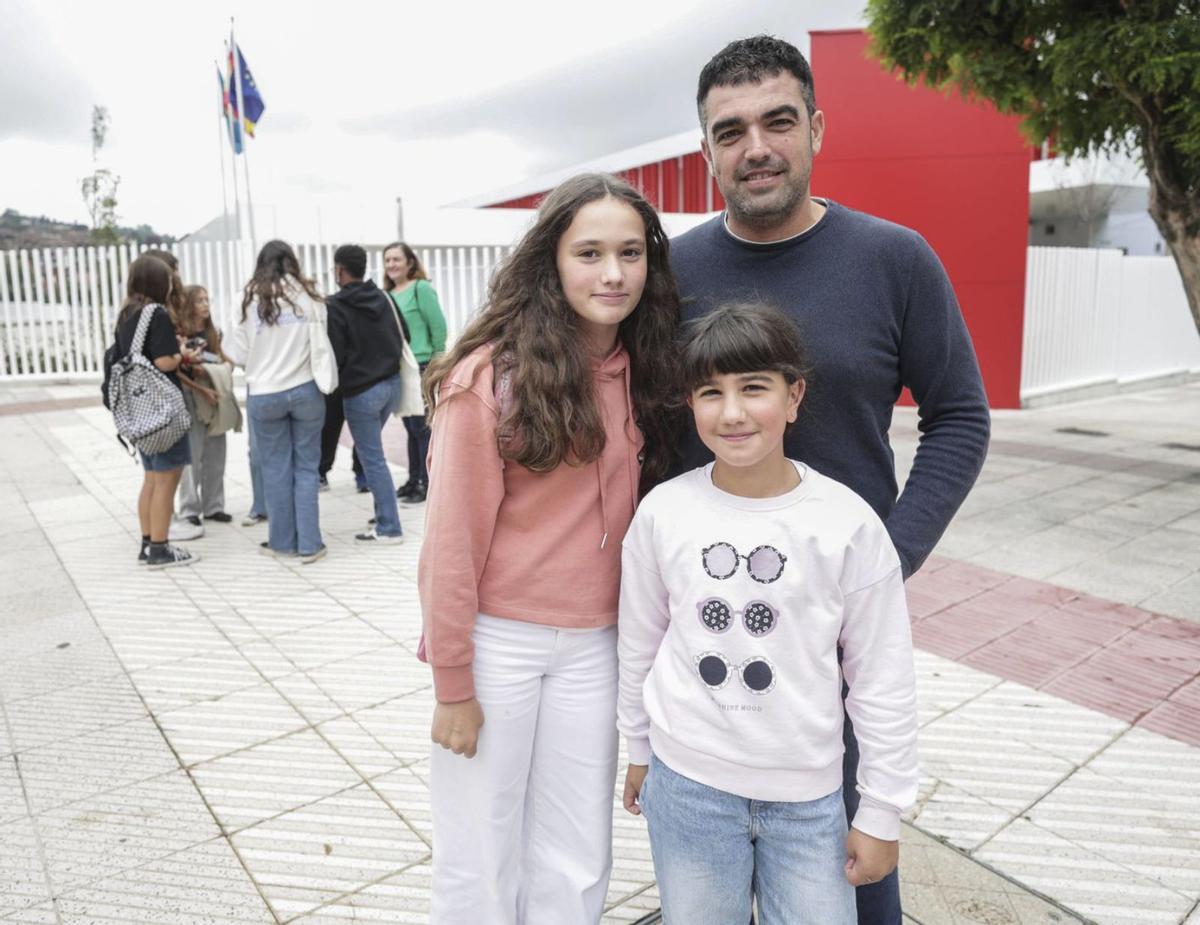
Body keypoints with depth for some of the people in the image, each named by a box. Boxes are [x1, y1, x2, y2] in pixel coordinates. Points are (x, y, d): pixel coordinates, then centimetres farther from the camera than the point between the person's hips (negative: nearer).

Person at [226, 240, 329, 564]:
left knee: (275, 470, 9)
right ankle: (309, 544, 8)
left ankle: (282, 541, 19)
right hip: (306, 389, 0)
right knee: (306, 467, 6)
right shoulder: (309, 295, 0)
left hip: (264, 395, 0)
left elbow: (238, 355, 2)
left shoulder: (252, 300, 0)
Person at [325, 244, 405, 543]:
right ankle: (384, 513, 22)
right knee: (372, 451, 20)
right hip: (392, 383, 7)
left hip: (361, 392, -6)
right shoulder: (383, 298, 6)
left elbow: (334, 354, -13)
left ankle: (389, 527, 3)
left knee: (373, 459, 0)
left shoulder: (335, 306, -12)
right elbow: (400, 338, 9)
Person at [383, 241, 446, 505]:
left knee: (422, 427, -3)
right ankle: (414, 480, 21)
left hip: (421, 368, -6)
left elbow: (438, 326, -10)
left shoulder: (421, 288, -8)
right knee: (411, 427, 12)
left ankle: (429, 484, 4)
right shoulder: (388, 294, 11)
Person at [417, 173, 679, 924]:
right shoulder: (490, 374, -14)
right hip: (497, 640, -4)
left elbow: (635, 514, 9)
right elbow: (453, 538, -12)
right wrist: (452, 684, -9)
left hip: (593, 646, 5)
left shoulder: (641, 373, 2)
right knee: (480, 861, 14)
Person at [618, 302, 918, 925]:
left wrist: (881, 814, 0)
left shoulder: (849, 523, -13)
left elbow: (883, 680, -5)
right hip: (686, 782, 1)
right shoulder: (663, 512, -9)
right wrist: (638, 752, 14)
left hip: (809, 795, -1)